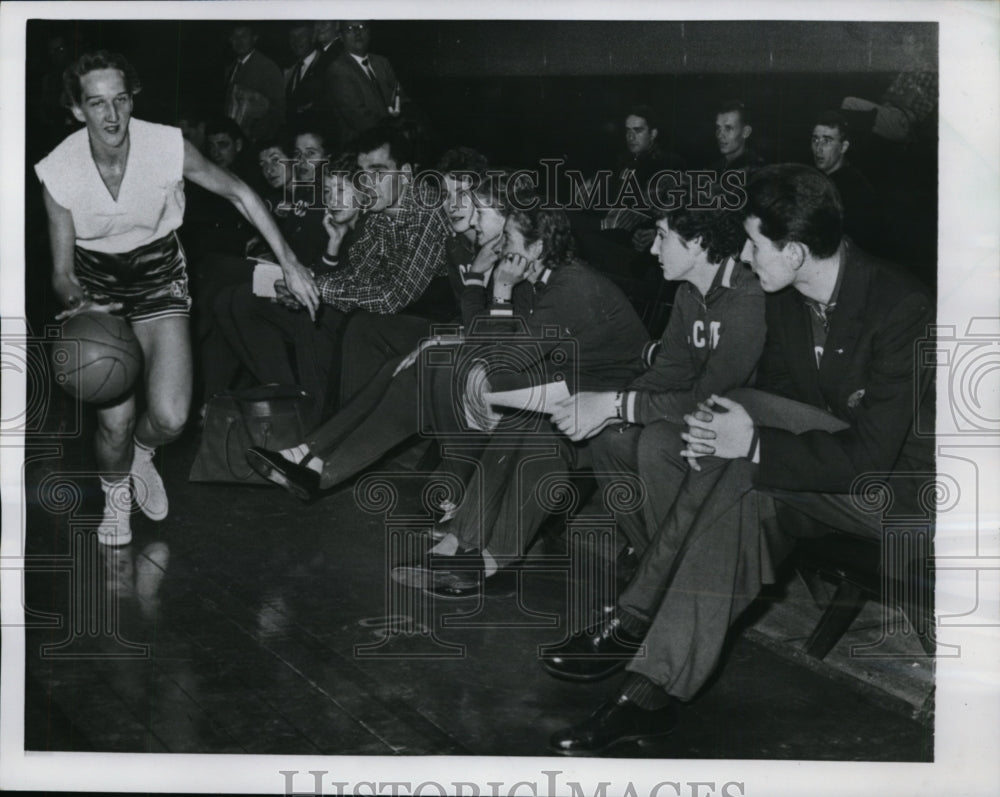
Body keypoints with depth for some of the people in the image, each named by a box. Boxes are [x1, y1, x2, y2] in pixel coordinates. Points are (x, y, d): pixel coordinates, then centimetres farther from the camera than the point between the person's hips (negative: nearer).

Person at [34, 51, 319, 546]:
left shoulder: (168, 147, -21)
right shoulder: (58, 172, -19)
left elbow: (239, 194, -5)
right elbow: (62, 270, -9)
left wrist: (288, 262, -7)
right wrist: (76, 302, -33)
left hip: (159, 274, 0)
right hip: (95, 285, 0)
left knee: (170, 419, -15)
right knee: (115, 420, -11)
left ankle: (141, 452, 25)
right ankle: (116, 494, 25)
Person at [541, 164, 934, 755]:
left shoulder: (901, 310, -25)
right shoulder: (786, 298, 0)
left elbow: (870, 456, -28)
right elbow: (777, 392, 8)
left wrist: (754, 443, -28)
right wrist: (723, 434, -14)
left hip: (900, 485, -7)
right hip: (834, 455, 7)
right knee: (748, 496, -26)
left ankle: (636, 624, -25)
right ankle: (652, 689, -25)